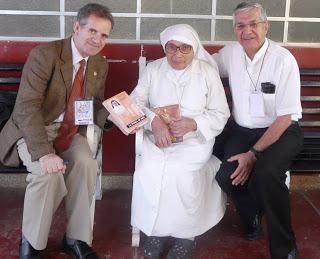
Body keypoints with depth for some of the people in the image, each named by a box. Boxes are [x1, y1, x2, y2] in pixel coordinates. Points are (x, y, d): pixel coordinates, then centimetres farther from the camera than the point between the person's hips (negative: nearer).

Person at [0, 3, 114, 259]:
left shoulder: (100, 64, 3)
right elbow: (27, 106, -27)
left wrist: (110, 115, -12)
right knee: (48, 172, -31)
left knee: (87, 164, -25)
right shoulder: (45, 54, -19)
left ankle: (77, 238, -6)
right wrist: (43, 152, -39)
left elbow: (96, 106, 13)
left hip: (70, 130, 5)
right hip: (33, 129, -5)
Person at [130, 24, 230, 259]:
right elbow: (135, 102, 0)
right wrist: (154, 121, -20)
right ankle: (156, 233, -7)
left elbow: (220, 114, 1)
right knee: (148, 172, -26)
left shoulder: (207, 72, 2)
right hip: (157, 140, 2)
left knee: (180, 174, -29)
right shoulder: (153, 69, 8)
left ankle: (184, 237, -8)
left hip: (195, 140, -2)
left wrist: (193, 123, -17)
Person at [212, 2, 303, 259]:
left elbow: (285, 118, -14)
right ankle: (252, 216, 12)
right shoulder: (230, 53, 0)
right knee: (227, 175, -23)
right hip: (242, 130, 4)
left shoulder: (284, 60, -15)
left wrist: (254, 153, -20)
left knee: (265, 173, -33)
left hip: (280, 132, -4)